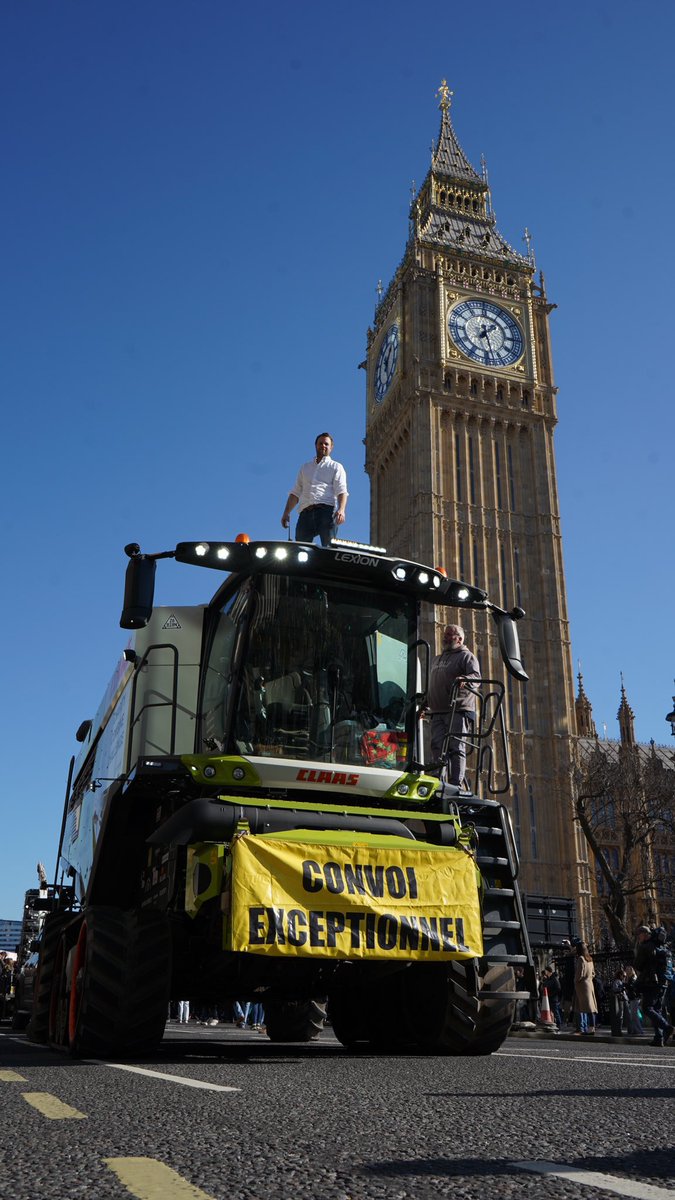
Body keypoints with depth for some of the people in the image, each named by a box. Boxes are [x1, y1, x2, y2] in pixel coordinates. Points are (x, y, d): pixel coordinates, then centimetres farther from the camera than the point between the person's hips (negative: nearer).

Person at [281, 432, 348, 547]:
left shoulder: (336, 467, 15)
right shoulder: (305, 467, 29)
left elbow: (342, 491, 1)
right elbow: (295, 493, 26)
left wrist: (341, 510, -18)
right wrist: (286, 512, 14)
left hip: (326, 509, -4)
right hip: (306, 512, 4)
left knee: (329, 547, -15)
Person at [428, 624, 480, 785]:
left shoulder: (466, 656, 6)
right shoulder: (437, 659, 28)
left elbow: (476, 675, -12)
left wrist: (464, 679, -32)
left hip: (458, 710, -6)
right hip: (438, 712, 6)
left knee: (456, 747, -11)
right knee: (437, 746, -3)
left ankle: (456, 784, -13)